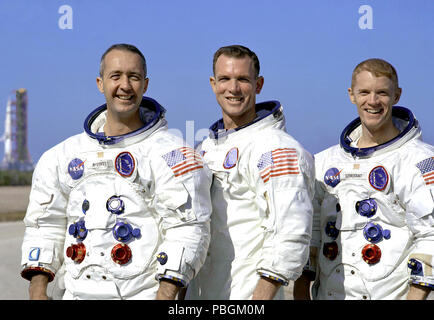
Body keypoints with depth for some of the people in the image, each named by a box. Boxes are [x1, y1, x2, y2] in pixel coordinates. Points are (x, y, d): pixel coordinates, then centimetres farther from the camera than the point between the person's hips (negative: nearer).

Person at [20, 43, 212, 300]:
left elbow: (187, 230, -10)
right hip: (78, 293, 4)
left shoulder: (169, 153, -3)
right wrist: (38, 291, 4)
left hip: (143, 293, -4)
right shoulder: (65, 154, 12)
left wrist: (166, 295, -18)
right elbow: (45, 225, 14)